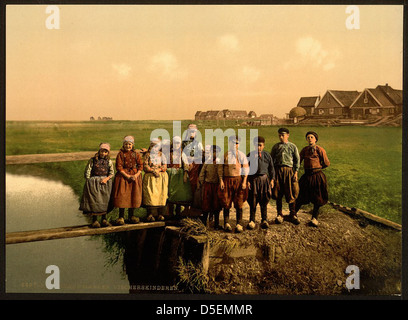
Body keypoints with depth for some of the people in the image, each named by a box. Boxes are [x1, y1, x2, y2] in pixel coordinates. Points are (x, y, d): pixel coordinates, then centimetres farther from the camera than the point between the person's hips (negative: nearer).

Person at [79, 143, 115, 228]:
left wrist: (106, 178, -13)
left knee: (105, 200, -4)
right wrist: (89, 182, -5)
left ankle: (104, 219, 6)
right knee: (94, 200, -12)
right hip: (94, 180, -2)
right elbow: (87, 172, 4)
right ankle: (95, 220, -8)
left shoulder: (109, 161, 10)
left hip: (105, 181, 2)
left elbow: (112, 172, 5)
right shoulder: (92, 160, 5)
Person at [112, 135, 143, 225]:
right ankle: (121, 217, 3)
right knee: (122, 196, -5)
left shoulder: (136, 154, 6)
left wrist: (136, 175, -12)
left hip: (135, 176, 3)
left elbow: (141, 166, 3)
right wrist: (127, 176, -15)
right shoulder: (120, 154, -1)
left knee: (134, 196, 4)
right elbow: (119, 167, -7)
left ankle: (131, 216, 16)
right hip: (123, 176, -3)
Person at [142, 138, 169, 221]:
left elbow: (165, 166, 5)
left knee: (161, 194, -7)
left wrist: (157, 170, -11)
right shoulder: (148, 154, 12)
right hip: (150, 177, -1)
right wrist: (153, 171, -13)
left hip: (161, 177, 1)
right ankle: (150, 214, -16)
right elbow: (145, 166, 1)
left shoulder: (161, 154, 14)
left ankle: (160, 214, -7)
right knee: (150, 194, -13)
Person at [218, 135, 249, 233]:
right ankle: (226, 223, 12)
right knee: (226, 202, 1)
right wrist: (221, 180, -2)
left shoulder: (241, 155, 6)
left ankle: (239, 224, 5)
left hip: (238, 180, 0)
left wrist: (244, 181, -4)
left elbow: (246, 169, 4)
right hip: (227, 180, 0)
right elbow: (220, 168, 7)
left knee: (239, 203, 0)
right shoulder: (224, 154, 6)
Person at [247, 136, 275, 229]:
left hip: (264, 179, 1)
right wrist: (247, 180, -3)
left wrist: (272, 179, 4)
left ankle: (264, 220, 14)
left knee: (264, 201, 5)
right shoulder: (250, 155, 3)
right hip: (253, 179, -1)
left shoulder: (267, 155, 8)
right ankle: (252, 221, 13)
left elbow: (271, 168, 12)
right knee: (253, 201, 3)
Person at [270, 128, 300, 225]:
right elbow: (271, 160, 13)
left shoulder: (293, 146, 8)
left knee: (291, 194, 0)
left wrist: (296, 172, -2)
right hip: (278, 170, 1)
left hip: (289, 170, -1)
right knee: (278, 194, 4)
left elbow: (297, 160, 8)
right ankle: (279, 215, 14)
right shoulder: (276, 147, 11)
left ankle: (292, 215, 13)